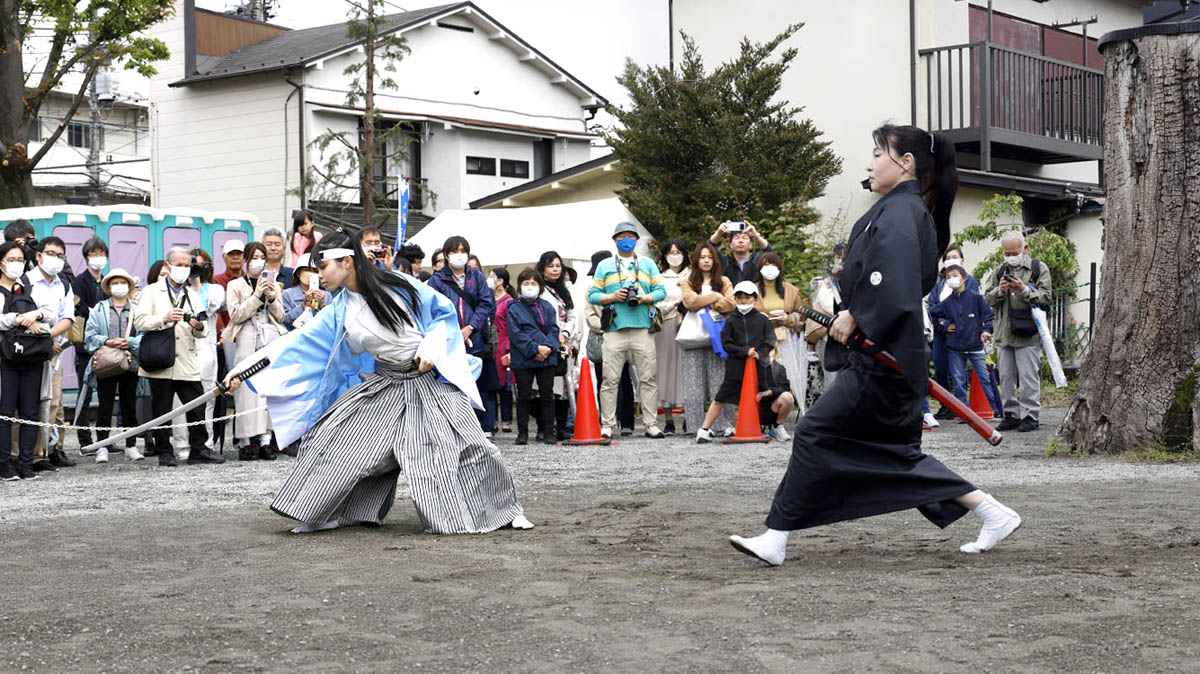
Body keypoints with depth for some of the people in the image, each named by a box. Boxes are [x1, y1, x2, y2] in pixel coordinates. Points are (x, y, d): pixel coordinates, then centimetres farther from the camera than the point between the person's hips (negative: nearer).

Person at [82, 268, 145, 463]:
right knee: (105, 407, 0)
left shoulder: (137, 310, 10)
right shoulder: (99, 310, 8)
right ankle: (102, 447, 5)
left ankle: (131, 446, 13)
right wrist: (108, 342, -14)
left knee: (130, 406, 6)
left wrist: (129, 342, -14)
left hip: (130, 364, 1)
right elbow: (90, 336, 1)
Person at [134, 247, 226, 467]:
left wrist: (199, 327, -13)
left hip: (187, 363, 3)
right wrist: (164, 319, -19)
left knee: (197, 407, -2)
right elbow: (139, 323, -5)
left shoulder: (193, 295, 19)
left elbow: (202, 333, 11)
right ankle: (165, 452, 8)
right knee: (161, 410, 1)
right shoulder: (152, 292, 8)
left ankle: (198, 449, 5)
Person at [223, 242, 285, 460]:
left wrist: (273, 298, -2)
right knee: (247, 389, -9)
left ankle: (265, 440, -4)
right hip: (247, 338, -3)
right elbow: (236, 315, -3)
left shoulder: (272, 285, 20)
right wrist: (257, 296, -9)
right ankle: (245, 442, -7)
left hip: (270, 336, 3)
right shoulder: (235, 285, 9)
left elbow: (280, 317, 15)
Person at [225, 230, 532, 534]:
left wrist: (431, 347, -17)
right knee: (332, 436, -8)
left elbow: (445, 311, -2)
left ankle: (506, 510, 7)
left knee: (464, 445, -11)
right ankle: (323, 514, 6)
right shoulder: (339, 312, -3)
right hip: (382, 384, 4)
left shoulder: (399, 285, -12)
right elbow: (299, 344, -5)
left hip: (431, 378, -4)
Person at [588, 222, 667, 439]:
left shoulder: (648, 264, 17)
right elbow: (593, 295, 10)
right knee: (610, 379, -4)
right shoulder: (604, 266, 15)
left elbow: (661, 291, 11)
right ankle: (606, 425, 0)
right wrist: (613, 297, -7)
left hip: (643, 329, 1)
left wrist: (645, 298, -8)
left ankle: (651, 424, 1)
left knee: (649, 378, -2)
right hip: (615, 329, -1)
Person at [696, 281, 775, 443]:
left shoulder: (762, 319, 6)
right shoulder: (731, 321, 5)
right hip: (735, 367, -1)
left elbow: (769, 342, 4)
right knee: (721, 399, -1)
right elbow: (726, 343, -2)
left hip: (757, 366, 1)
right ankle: (704, 430, 1)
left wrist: (759, 354, -13)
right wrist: (744, 351, -13)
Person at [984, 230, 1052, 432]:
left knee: (1028, 377, -5)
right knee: (1006, 377, 8)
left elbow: (1045, 297, -3)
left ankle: (1030, 415, 0)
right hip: (1003, 334, 5)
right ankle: (1011, 414, 15)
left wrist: (1024, 290, -16)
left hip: (1028, 334, -5)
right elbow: (988, 299, 13)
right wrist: (1000, 290, -7)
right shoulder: (999, 271, 15)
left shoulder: (1039, 269, 3)